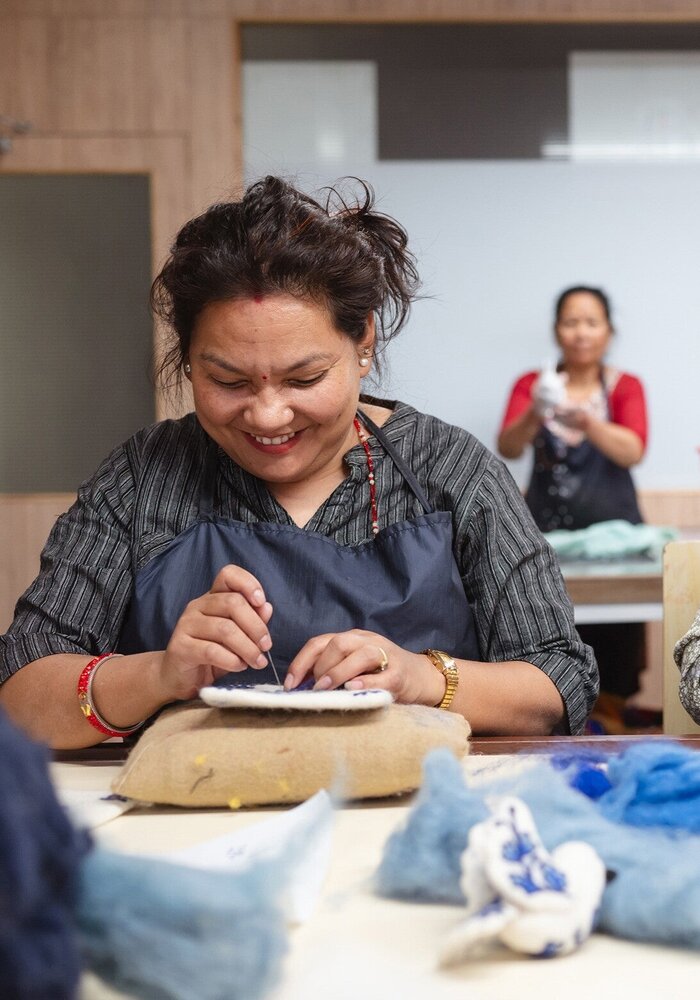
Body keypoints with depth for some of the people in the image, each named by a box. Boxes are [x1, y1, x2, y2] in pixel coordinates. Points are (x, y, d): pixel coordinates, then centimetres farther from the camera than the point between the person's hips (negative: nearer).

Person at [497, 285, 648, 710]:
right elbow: (508, 448, -8)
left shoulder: (625, 386, 6)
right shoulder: (532, 385, 8)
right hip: (547, 529, 0)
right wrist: (534, 416, -29)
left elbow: (633, 451, -12)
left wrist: (587, 423, -30)